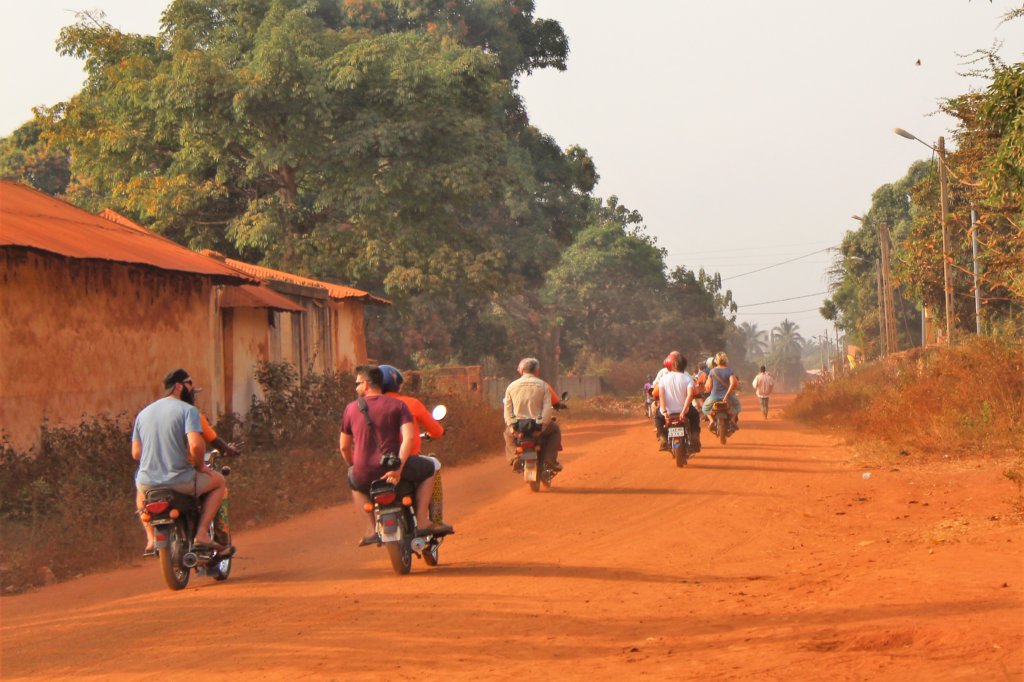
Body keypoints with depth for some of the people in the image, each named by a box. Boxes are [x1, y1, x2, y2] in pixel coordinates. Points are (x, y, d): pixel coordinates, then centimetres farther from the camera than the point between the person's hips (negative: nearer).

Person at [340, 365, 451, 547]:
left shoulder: (351, 409, 7)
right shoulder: (397, 405, 3)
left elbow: (344, 447, 12)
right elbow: (409, 437, -13)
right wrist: (398, 467, -16)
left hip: (364, 474, 2)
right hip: (393, 468, -2)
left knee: (353, 482, 38)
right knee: (428, 469, 25)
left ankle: (371, 529, 23)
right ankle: (422, 521, 12)